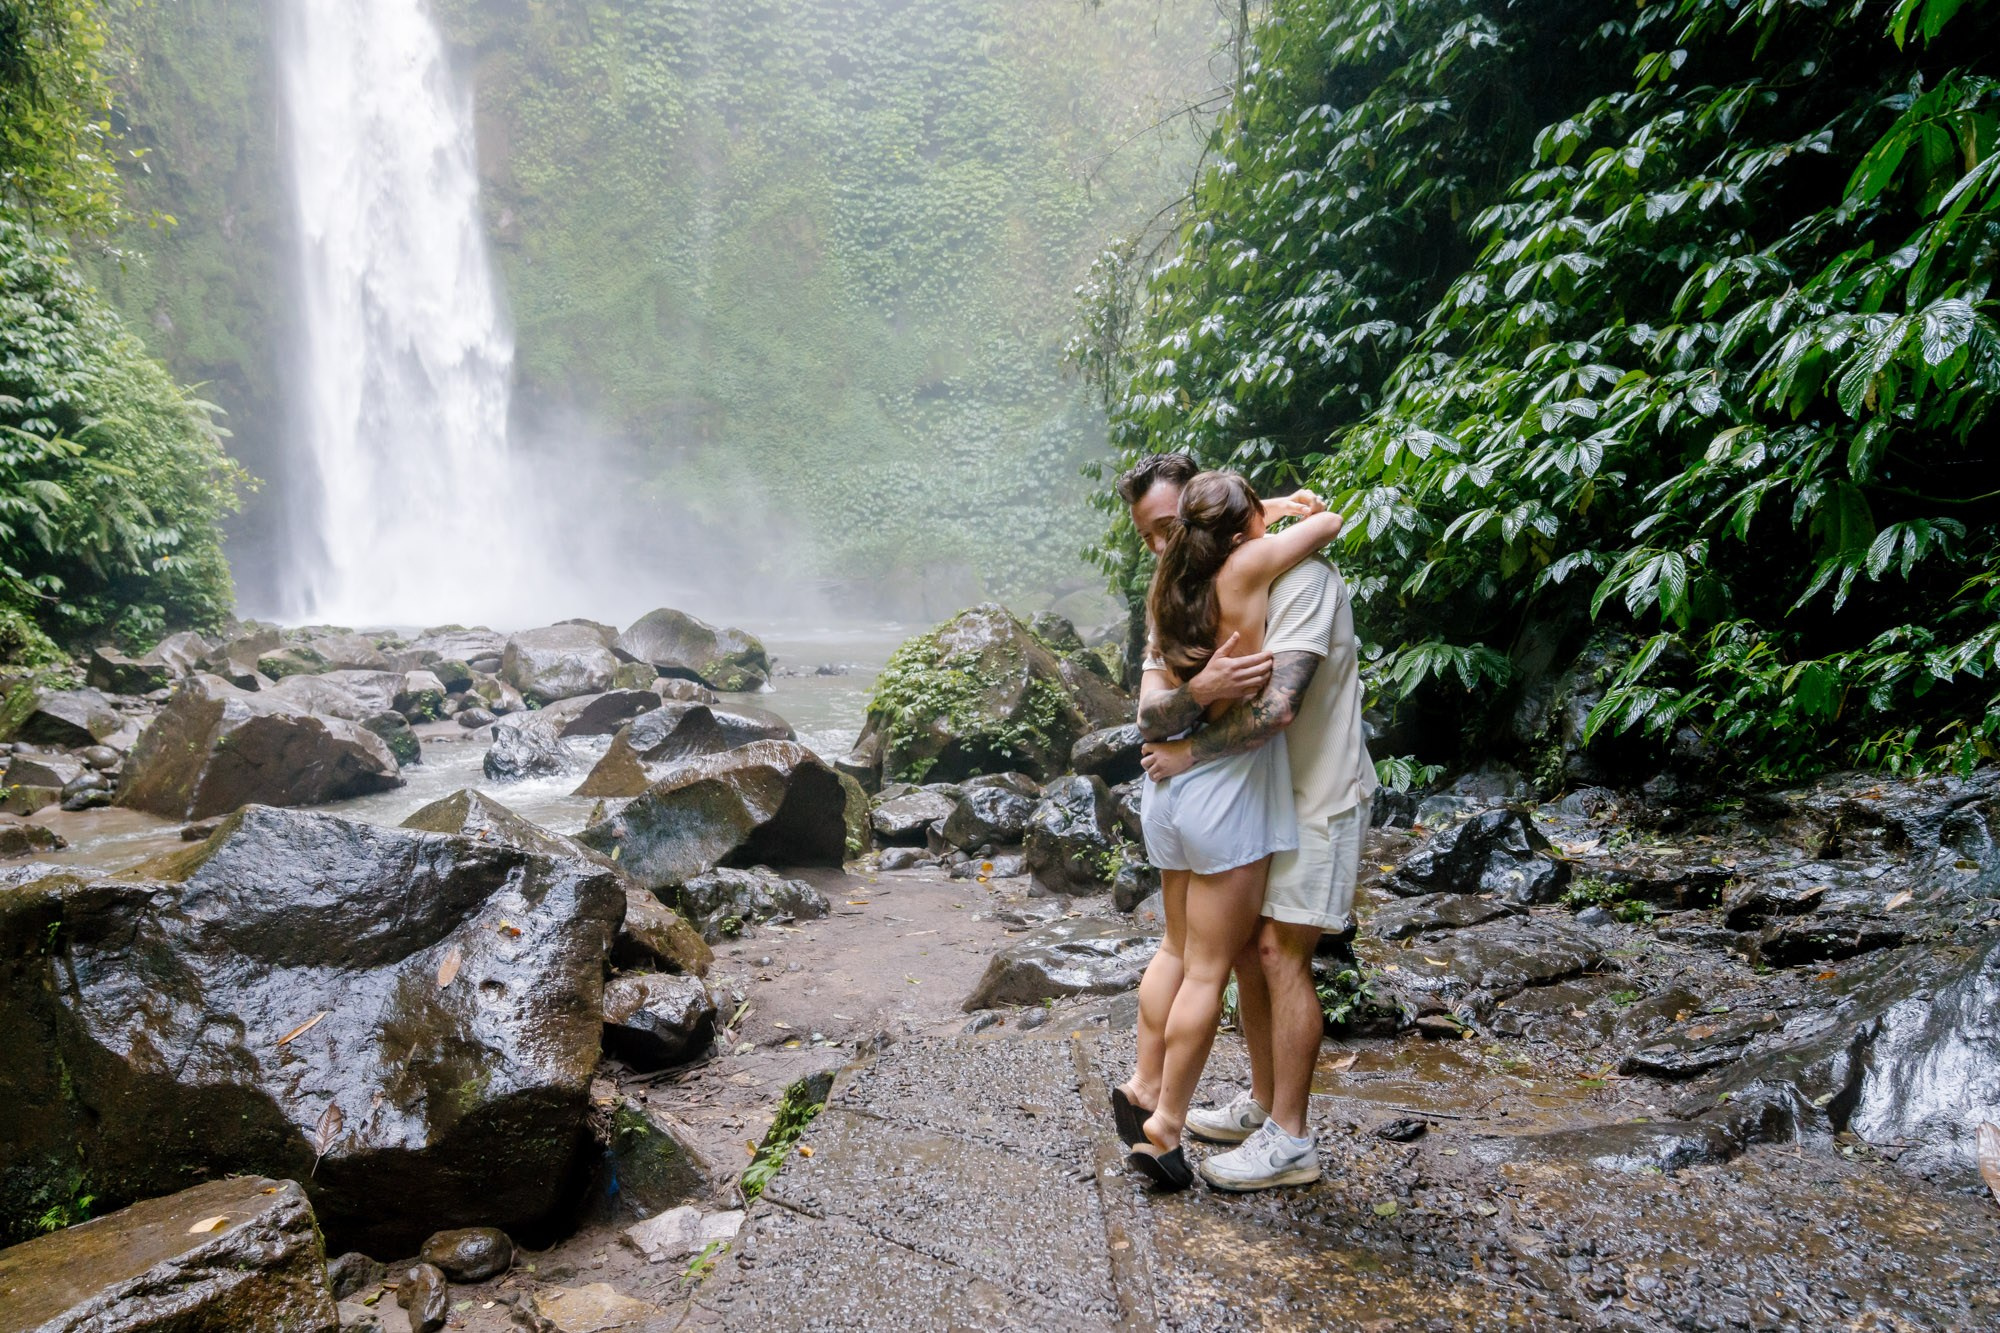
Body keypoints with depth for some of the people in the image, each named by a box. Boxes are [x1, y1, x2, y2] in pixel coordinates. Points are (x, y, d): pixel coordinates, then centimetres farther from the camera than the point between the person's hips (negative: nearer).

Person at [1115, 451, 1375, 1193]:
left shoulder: (1299, 580, -21)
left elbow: (1276, 709, -32)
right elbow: (1151, 718, -11)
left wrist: (1188, 755, -18)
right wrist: (1197, 691, -34)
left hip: (1317, 797, -8)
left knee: (1281, 953, -5)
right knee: (1246, 948, 13)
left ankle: (1289, 1141, 7)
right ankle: (1264, 1104, 29)